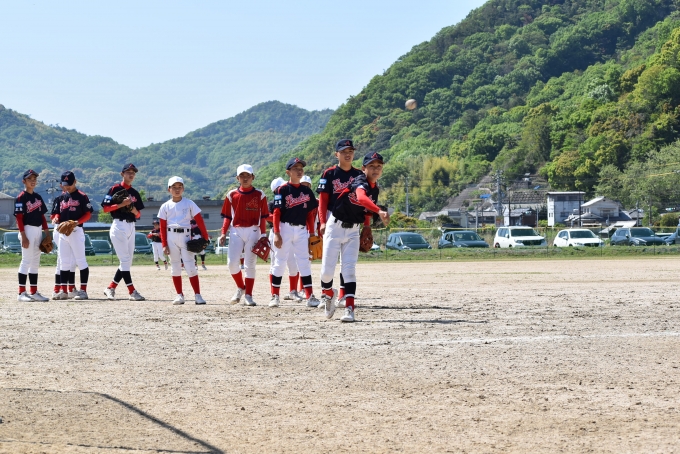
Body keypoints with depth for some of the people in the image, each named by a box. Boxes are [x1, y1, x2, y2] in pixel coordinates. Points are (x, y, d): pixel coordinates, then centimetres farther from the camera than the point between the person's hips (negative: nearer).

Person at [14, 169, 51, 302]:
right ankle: (22, 293, -5)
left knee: (35, 262, 9)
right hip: (28, 230, -8)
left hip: (38, 231, 8)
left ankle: (34, 292, 14)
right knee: (26, 261, -8)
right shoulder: (21, 197, -9)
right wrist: (23, 236, -20)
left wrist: (47, 233, 10)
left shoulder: (38, 197, 13)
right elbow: (19, 218, -14)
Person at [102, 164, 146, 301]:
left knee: (127, 261, 7)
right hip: (119, 226, -7)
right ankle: (132, 292, -10)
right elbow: (105, 208, -9)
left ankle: (110, 288, 15)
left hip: (131, 227, 7)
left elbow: (138, 215, 16)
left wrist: (134, 210, -5)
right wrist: (122, 204, -18)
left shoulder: (135, 193, 14)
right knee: (125, 260, -9)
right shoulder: (115, 189, -4)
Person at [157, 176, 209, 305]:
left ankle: (197, 295, -5)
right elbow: (162, 227, 7)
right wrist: (164, 245, 0)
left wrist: (205, 237, -8)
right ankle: (179, 295, 12)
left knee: (190, 267, -7)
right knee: (175, 267, 6)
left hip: (185, 236, -2)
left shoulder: (189, 204, 2)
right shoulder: (165, 206, 6)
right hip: (171, 237, 2)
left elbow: (199, 220, 0)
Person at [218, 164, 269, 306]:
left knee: (250, 264, -1)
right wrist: (223, 233, 0)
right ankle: (240, 288, 16)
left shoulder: (259, 195, 3)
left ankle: (248, 295, 5)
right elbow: (227, 216, 9)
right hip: (236, 231, 1)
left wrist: (263, 235, -5)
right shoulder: (232, 195, 7)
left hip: (253, 231, -1)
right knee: (232, 262, -8)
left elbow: (263, 217, 3)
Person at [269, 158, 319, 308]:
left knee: (304, 263, 2)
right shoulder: (282, 190, -4)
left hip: (302, 230, 4)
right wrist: (276, 234, -14)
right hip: (285, 228, -4)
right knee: (280, 262, 1)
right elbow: (276, 213, -7)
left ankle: (309, 297, 2)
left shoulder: (307, 191, 9)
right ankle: (275, 296, 8)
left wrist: (312, 234, 9)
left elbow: (310, 214, 13)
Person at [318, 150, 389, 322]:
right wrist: (379, 211, -59)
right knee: (327, 270, -3)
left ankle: (349, 309, -10)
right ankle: (328, 295, 27)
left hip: (353, 231, 5)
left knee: (350, 269, -6)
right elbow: (361, 198, -44)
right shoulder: (360, 182, -21)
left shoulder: (375, 189, 3)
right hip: (336, 226, -5)